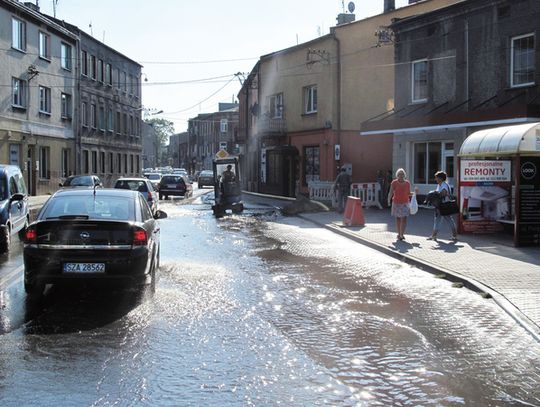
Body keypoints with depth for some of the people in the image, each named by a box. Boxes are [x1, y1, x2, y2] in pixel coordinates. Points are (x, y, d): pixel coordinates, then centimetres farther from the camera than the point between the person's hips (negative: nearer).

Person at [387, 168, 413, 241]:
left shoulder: (407, 183, 2)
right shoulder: (394, 183, -5)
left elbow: (408, 193, 11)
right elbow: (390, 193, -6)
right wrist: (389, 201, -17)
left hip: (405, 203, 1)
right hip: (396, 203, -1)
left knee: (404, 219, -9)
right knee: (398, 219, 8)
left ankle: (402, 234, -7)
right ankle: (399, 234, 18)